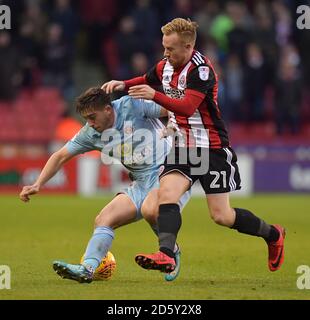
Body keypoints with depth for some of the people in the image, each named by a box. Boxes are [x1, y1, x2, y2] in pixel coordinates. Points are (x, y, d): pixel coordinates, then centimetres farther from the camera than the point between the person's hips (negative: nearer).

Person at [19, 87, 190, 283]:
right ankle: (88, 268, -20)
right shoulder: (91, 133, 5)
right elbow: (61, 156, 12)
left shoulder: (132, 105, -13)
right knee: (104, 220, -9)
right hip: (142, 184, 7)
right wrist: (38, 185, 4)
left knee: (149, 209, -34)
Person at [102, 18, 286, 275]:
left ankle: (273, 235, 22)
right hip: (182, 146, 6)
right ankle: (166, 255, -32)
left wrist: (154, 95, -41)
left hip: (211, 148, -6)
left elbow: (187, 107, -31)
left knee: (221, 216, -3)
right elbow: (147, 80, 27)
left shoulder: (201, 69, -19)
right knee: (167, 193, -20)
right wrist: (123, 85, 8)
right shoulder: (165, 66, 4)